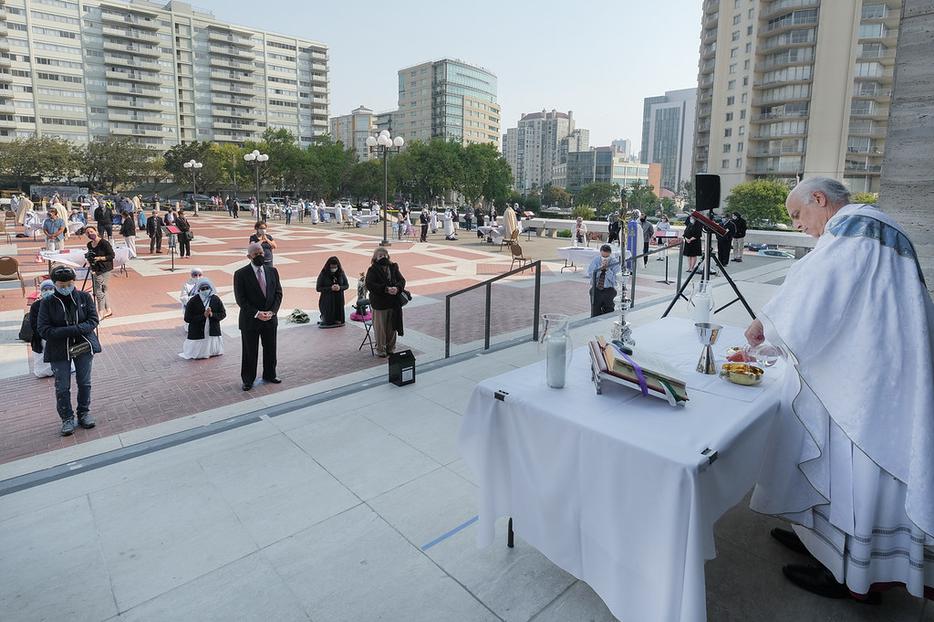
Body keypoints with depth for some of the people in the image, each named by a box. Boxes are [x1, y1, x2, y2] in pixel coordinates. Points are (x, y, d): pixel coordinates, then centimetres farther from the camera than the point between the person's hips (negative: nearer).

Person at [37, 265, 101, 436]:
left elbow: (93, 319, -4)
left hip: (84, 347, 1)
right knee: (62, 387, 5)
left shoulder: (84, 297, -3)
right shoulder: (47, 303, -7)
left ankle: (84, 413, 28)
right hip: (59, 351, -1)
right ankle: (67, 419, 20)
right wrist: (74, 330, -23)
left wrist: (76, 329, -22)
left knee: (84, 383, 11)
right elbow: (44, 330, -12)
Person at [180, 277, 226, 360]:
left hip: (213, 333, 3)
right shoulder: (193, 301, -10)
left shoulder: (216, 299, -2)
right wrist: (203, 316, -20)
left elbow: (223, 314, 2)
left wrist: (212, 315, -16)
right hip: (197, 334, -2)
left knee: (216, 352, 12)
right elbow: (187, 319, -12)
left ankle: (212, 352, 39)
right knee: (197, 355, 2)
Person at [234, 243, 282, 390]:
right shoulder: (241, 274, -10)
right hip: (250, 320, -4)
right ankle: (248, 380, 23)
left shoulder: (272, 271, 3)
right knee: (249, 352, 8)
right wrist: (256, 313, -18)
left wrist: (272, 311, -10)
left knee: (270, 349, 16)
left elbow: (278, 293, 3)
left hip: (270, 318, 4)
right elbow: (240, 299, -12)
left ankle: (269, 374, 35)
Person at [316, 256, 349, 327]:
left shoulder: (341, 273, -3)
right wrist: (330, 288, -21)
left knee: (339, 321, 8)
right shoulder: (323, 274, -11)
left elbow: (347, 285, 5)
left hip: (339, 300, 3)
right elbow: (318, 288, -9)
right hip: (327, 301, -3)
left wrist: (340, 288, -17)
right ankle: (323, 318, 37)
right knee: (328, 321, 5)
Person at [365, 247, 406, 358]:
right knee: (380, 328, 3)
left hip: (393, 303, 4)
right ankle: (380, 350, 17)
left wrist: (397, 288, -17)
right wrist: (386, 289, -24)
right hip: (379, 304, -4)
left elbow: (402, 280, 6)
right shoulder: (372, 270, -6)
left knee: (392, 327, 12)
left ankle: (391, 348, 27)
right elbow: (369, 285, -17)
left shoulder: (393, 267, 9)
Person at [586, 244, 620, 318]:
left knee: (609, 313, 0)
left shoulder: (615, 262, -5)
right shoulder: (595, 260, 0)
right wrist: (600, 268, -21)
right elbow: (589, 274, -12)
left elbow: (613, 279, -14)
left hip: (609, 290, -1)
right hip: (596, 289, 1)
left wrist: (607, 268, -25)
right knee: (595, 313, 2)